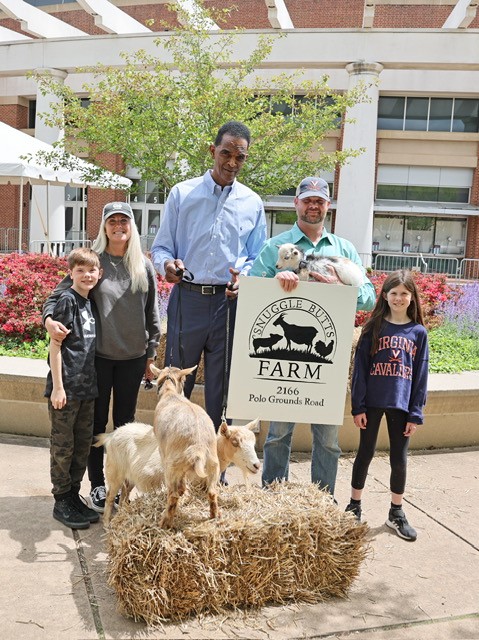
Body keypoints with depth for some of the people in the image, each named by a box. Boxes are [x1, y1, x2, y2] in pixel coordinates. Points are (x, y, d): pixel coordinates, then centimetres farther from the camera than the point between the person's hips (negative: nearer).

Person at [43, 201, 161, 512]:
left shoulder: (144, 267, 3)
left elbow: (152, 314, 7)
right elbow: (59, 293, -3)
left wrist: (151, 355, 7)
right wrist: (49, 318, -24)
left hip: (133, 357, 2)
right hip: (98, 355, -2)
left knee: (126, 422, 11)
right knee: (97, 421, 7)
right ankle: (97, 485, 21)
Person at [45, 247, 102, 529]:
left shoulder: (89, 303, 11)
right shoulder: (67, 300, -11)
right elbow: (55, 346, -13)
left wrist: (92, 382, 17)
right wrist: (57, 387, -16)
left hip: (87, 387, 8)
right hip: (66, 387, -8)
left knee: (83, 445, 14)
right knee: (63, 446, 4)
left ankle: (74, 496, 27)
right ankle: (61, 502, 16)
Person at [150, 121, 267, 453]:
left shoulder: (252, 203, 9)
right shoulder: (182, 193, 5)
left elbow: (258, 259, 12)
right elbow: (161, 247, 7)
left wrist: (243, 277, -10)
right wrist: (167, 264, -16)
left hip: (230, 304, 1)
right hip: (187, 299, -1)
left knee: (221, 390, 9)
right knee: (177, 384, 6)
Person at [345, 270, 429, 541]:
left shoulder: (419, 332, 2)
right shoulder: (374, 327, -1)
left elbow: (421, 375, 3)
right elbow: (360, 368, -2)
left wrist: (416, 414, -1)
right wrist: (358, 406, -7)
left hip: (402, 404, 1)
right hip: (372, 401, -1)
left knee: (399, 459, 10)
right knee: (365, 453, 10)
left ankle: (397, 513, 26)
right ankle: (355, 506, 25)